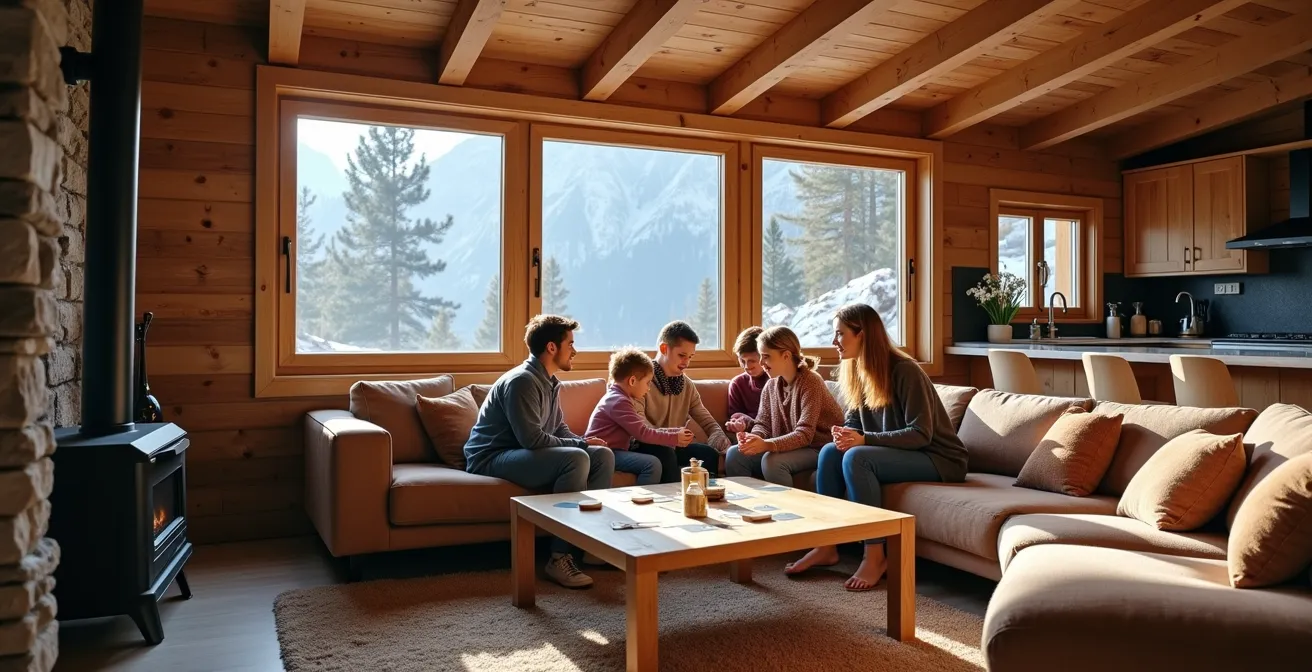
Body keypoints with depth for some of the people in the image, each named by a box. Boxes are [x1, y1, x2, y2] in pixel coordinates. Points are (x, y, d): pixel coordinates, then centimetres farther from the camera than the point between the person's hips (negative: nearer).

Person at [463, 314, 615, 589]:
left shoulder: (550, 383, 11)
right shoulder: (521, 381, -20)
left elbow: (560, 430, 18)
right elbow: (532, 438, -26)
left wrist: (584, 442, -3)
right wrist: (582, 444, -17)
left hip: (525, 453, 10)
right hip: (491, 459, -10)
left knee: (603, 455, -3)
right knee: (576, 459, -31)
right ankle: (560, 558, -26)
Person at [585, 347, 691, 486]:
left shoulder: (619, 399, 18)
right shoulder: (619, 401, -15)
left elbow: (645, 429, 15)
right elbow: (643, 433, -20)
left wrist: (677, 432, 8)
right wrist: (675, 438, -12)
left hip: (613, 451, 11)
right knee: (653, 463, -24)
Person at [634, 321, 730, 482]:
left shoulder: (687, 385, 8)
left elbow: (708, 422, 9)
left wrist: (719, 437, -16)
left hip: (673, 446, 6)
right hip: (643, 447, -6)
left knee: (709, 453, -16)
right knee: (666, 453, -33)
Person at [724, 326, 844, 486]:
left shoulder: (810, 382, -17)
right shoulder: (771, 385, 5)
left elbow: (805, 434, -25)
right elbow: (763, 423, 4)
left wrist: (766, 445, -39)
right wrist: (753, 437, -21)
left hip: (818, 449, -7)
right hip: (790, 448, 7)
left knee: (771, 460, -31)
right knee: (735, 454, -10)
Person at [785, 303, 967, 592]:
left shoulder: (905, 371, -20)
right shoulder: (858, 371, 3)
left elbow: (921, 434, -23)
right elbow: (854, 422, 9)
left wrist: (864, 439, -30)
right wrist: (845, 435, -16)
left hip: (938, 458, -8)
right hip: (895, 453, 8)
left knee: (856, 458, -29)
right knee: (830, 452, -13)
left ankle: (875, 556, -22)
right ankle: (827, 547, -9)